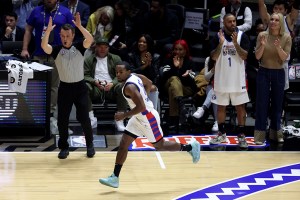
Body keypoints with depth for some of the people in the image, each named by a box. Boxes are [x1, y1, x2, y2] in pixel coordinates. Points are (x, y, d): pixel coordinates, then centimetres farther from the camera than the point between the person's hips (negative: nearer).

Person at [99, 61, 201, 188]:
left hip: (148, 118, -10)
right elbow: (149, 83, 17)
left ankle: (190, 147, 29)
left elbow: (141, 107, -33)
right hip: (139, 118, 10)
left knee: (160, 146, 10)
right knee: (123, 144, 4)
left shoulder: (129, 87, -28)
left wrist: (124, 115, -25)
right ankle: (115, 178, 6)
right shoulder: (135, 76, -1)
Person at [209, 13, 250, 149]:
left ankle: (241, 135, 10)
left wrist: (235, 42, -23)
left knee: (240, 107, 2)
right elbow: (214, 57, -6)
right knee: (221, 107, 10)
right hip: (222, 78, 1)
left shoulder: (242, 36, -4)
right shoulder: (218, 36, -1)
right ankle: (221, 134, 23)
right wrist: (221, 43, -20)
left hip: (238, 78, -1)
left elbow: (244, 56, -11)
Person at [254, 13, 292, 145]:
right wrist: (262, 45, -22)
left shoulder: (286, 37, -4)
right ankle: (260, 134, 2)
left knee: (277, 103, 9)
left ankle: (275, 132, 21)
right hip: (263, 72, -1)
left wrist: (278, 47, -26)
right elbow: (257, 56, -4)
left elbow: (285, 58, -8)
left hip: (278, 73, 1)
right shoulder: (262, 35, -5)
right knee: (261, 103, -1)